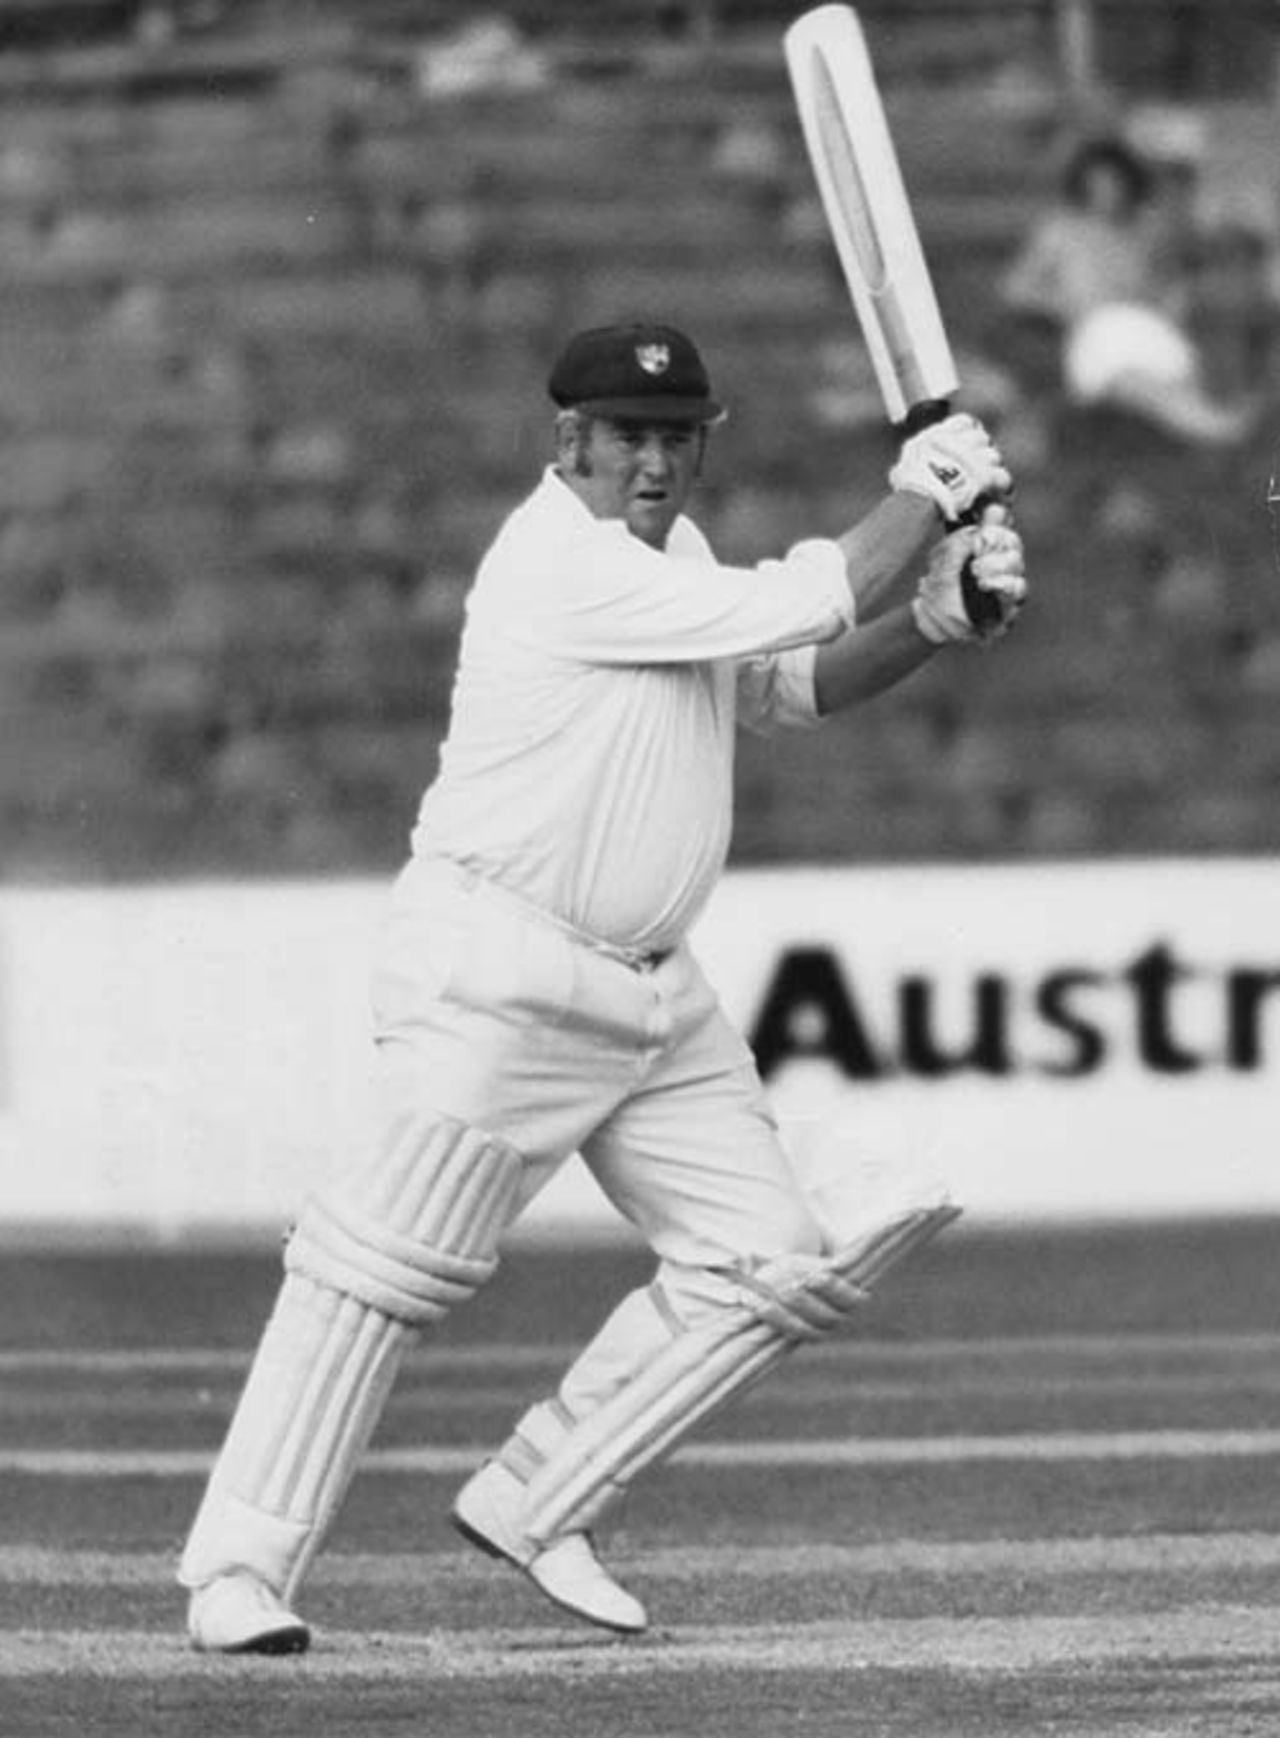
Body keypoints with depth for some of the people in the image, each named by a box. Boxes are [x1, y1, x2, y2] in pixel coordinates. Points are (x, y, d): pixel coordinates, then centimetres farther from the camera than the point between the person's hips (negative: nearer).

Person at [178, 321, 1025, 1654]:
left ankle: (533, 1509, 11)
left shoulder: (666, 547, 14)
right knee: (392, 1261, -12)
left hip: (652, 994, 9)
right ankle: (238, 1565, -8)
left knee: (772, 1267, 4)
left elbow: (796, 683, 14)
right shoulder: (561, 560, -16)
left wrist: (941, 614, -2)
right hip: (499, 977, -9)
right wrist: (919, 494, -5)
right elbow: (804, 605, -19)